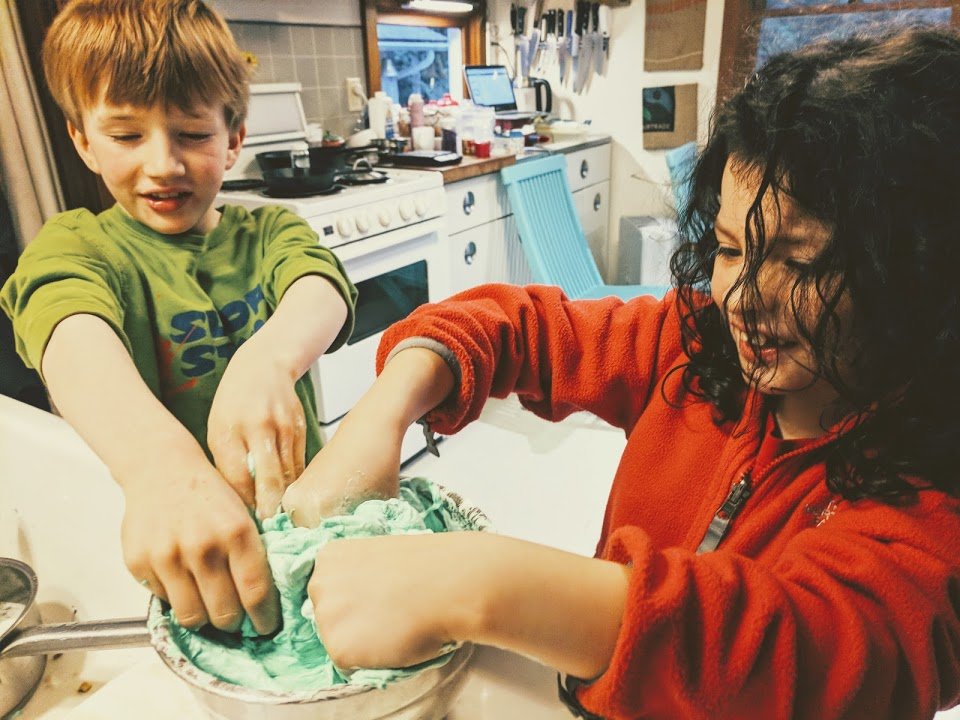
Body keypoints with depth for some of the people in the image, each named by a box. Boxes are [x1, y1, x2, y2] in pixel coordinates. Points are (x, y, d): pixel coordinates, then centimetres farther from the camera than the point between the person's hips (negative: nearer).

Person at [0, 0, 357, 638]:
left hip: (296, 508, 2)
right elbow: (75, 336, -25)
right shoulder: (76, 245, -1)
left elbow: (322, 288, -17)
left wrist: (266, 361, -42)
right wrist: (159, 458, -48)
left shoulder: (270, 233, 6)